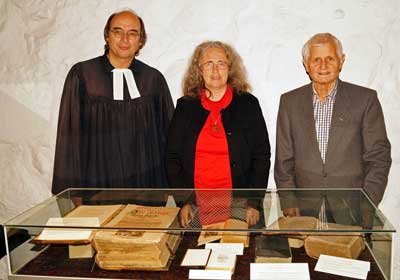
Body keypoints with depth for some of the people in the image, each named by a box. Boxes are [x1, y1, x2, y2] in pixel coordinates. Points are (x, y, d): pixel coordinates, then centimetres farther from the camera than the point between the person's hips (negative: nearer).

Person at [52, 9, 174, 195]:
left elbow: (167, 132, 8)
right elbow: (69, 132, -1)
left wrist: (170, 184, 5)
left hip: (145, 183, 2)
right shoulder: (82, 74, -3)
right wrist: (69, 191, -3)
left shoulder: (154, 79, 3)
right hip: (96, 185, -1)